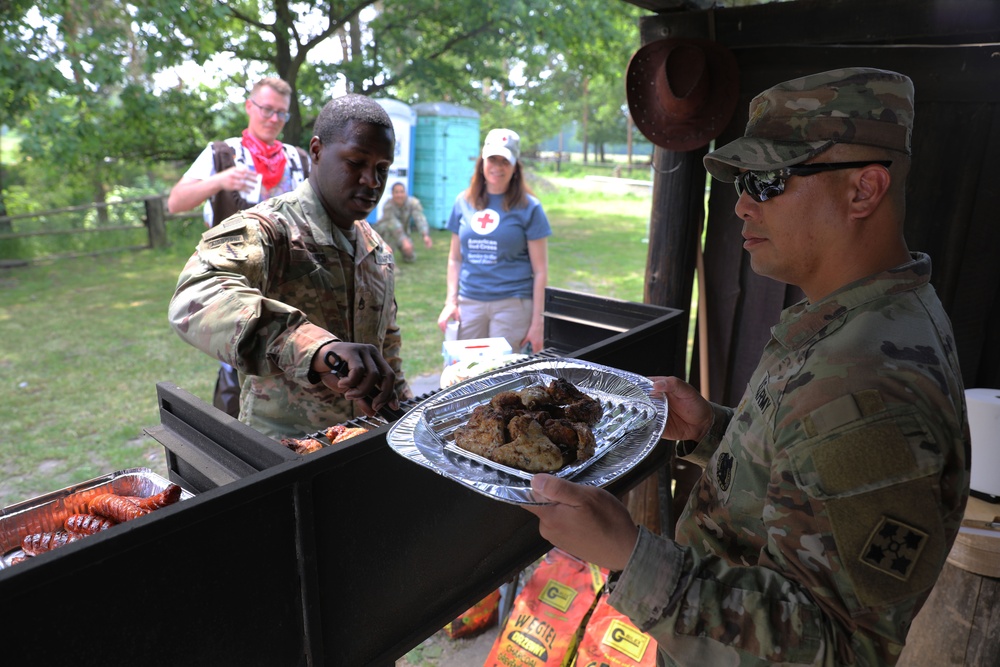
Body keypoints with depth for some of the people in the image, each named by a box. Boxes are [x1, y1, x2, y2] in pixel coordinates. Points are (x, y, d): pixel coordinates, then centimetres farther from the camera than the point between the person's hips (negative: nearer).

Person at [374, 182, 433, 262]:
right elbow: (394, 224, -46)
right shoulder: (388, 206, -33)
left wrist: (425, 236, -56)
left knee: (410, 258, -6)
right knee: (389, 227, -37)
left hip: (403, 232, 3)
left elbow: (420, 219, -39)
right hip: (383, 229, -3)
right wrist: (404, 241, -60)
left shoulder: (413, 202, -26)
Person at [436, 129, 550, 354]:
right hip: (469, 303, 3)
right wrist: (451, 302, 4)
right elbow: (455, 259, 14)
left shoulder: (528, 207, -1)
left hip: (512, 304, -3)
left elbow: (540, 270, -3)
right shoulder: (463, 202, 9)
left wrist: (536, 323, -6)